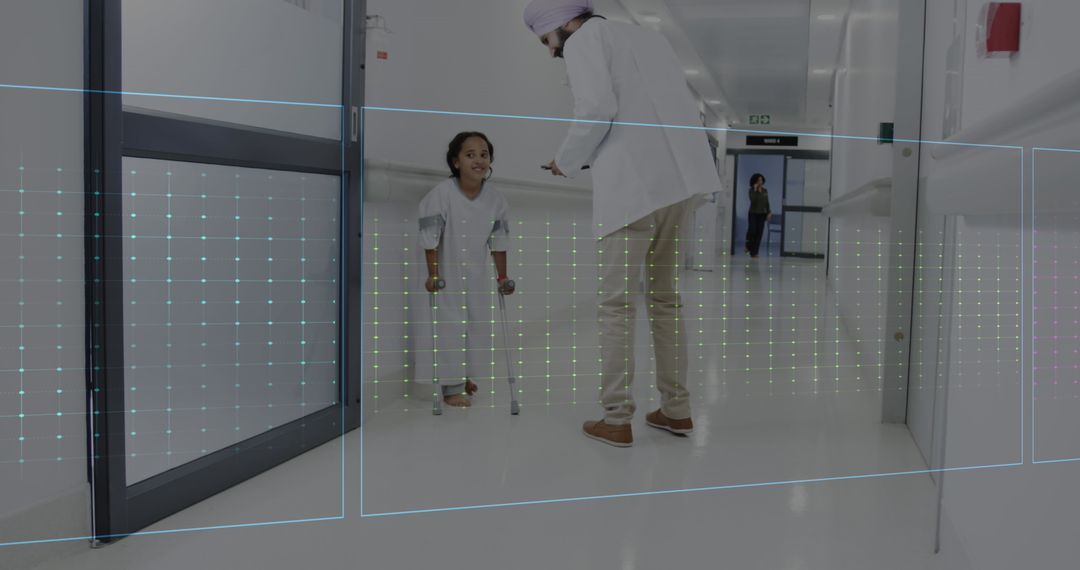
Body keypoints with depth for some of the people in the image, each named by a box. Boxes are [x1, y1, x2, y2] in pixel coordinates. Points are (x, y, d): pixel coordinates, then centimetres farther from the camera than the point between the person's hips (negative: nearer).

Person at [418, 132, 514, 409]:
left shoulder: (495, 198, -12)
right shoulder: (441, 194, -25)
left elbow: (499, 240, -3)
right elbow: (430, 237, -19)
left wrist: (502, 276, 1)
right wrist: (432, 274, -18)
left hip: (477, 272, 5)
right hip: (447, 271, -5)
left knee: (479, 324, 14)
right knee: (451, 326, -2)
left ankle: (464, 375, 34)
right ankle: (451, 387, 9)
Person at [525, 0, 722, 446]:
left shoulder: (586, 39, 4)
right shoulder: (649, 38, 26)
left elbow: (596, 109, -13)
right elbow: (691, 111, 21)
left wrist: (568, 162, 3)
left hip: (634, 184, -7)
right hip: (683, 178, 7)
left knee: (616, 303, 2)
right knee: (664, 297, 16)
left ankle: (617, 421, 6)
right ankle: (676, 410, 20)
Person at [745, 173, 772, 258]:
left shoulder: (765, 191, 8)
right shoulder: (752, 190, -2)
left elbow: (767, 203, 12)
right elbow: (752, 200, -18)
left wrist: (769, 213, 5)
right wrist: (755, 190, -18)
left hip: (762, 214, 3)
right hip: (753, 213, -3)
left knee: (759, 233, -3)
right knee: (752, 230, -15)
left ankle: (754, 252, 0)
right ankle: (748, 246, 13)